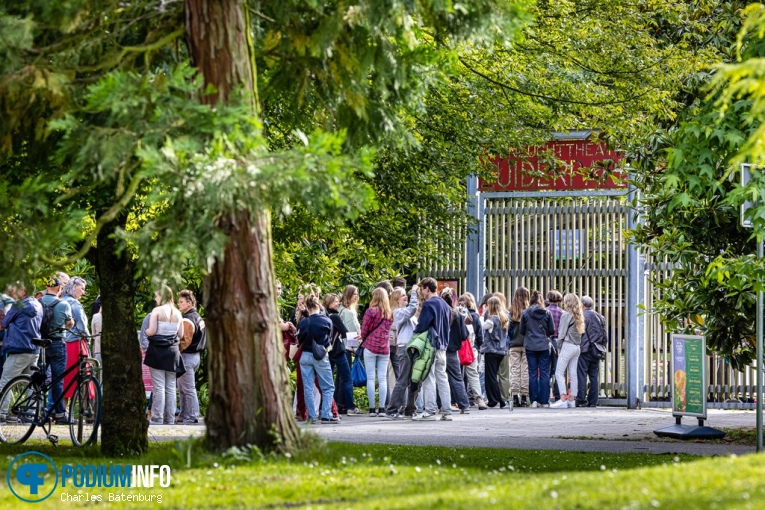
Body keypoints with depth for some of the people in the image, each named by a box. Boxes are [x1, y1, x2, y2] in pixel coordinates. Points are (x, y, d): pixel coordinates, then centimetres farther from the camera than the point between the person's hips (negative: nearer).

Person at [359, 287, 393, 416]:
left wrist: (364, 340, 15)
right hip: (385, 347, 4)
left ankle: (372, 408, -3)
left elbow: (364, 330, -3)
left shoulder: (371, 311, -7)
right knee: (383, 378, 5)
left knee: (370, 378, 0)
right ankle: (382, 408, 1)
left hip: (371, 347, -4)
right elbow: (389, 330, 11)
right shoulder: (390, 313, 5)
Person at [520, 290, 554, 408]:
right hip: (544, 346, 0)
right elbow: (551, 331, 1)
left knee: (532, 373, 5)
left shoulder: (525, 313, -3)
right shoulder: (547, 313, -3)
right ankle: (544, 401, 2)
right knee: (544, 373, 4)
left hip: (530, 346, 0)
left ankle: (534, 400, 2)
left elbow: (522, 331, 2)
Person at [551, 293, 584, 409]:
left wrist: (559, 348, -2)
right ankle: (572, 400, 9)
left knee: (559, 373, -8)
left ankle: (563, 400, -17)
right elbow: (580, 332, 11)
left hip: (567, 346, -8)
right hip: (577, 347, 8)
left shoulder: (566, 315, -8)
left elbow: (562, 334, -9)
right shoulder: (578, 316, 12)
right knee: (573, 374, 9)